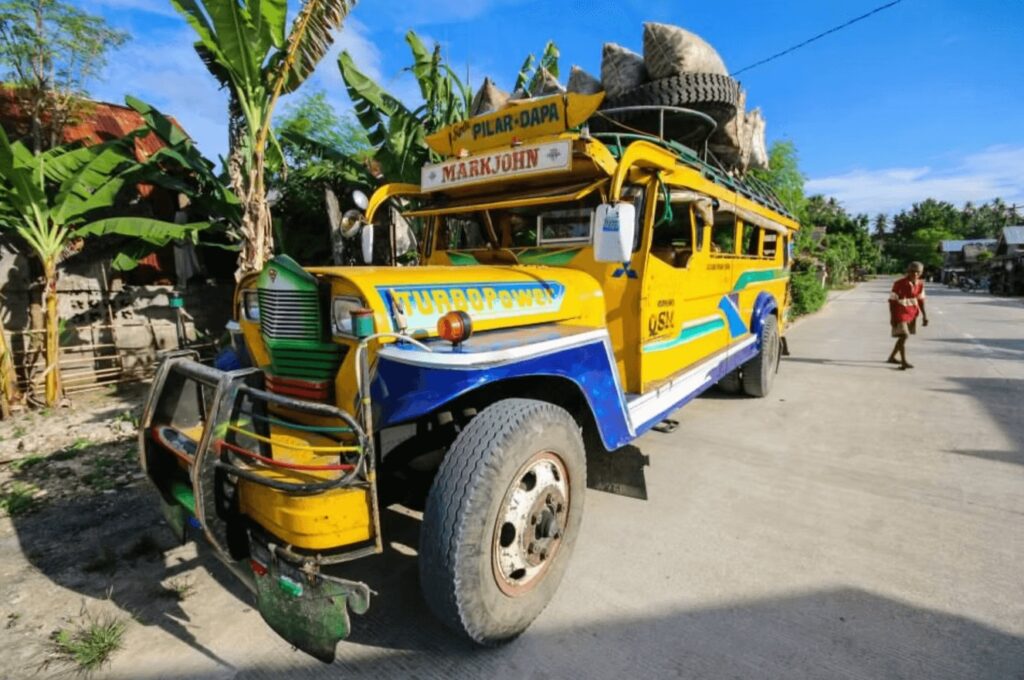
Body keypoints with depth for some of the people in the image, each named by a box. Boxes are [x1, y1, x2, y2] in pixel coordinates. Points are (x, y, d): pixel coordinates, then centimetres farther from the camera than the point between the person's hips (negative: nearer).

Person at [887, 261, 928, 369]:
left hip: (912, 313, 7)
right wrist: (892, 317, -17)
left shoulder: (920, 284, 1)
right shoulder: (899, 284, -17)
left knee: (903, 336, 14)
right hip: (900, 313, -7)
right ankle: (904, 362, -12)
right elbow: (892, 300, -14)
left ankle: (891, 357, 27)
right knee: (903, 336, -14)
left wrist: (924, 315, 6)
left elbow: (921, 300, 9)